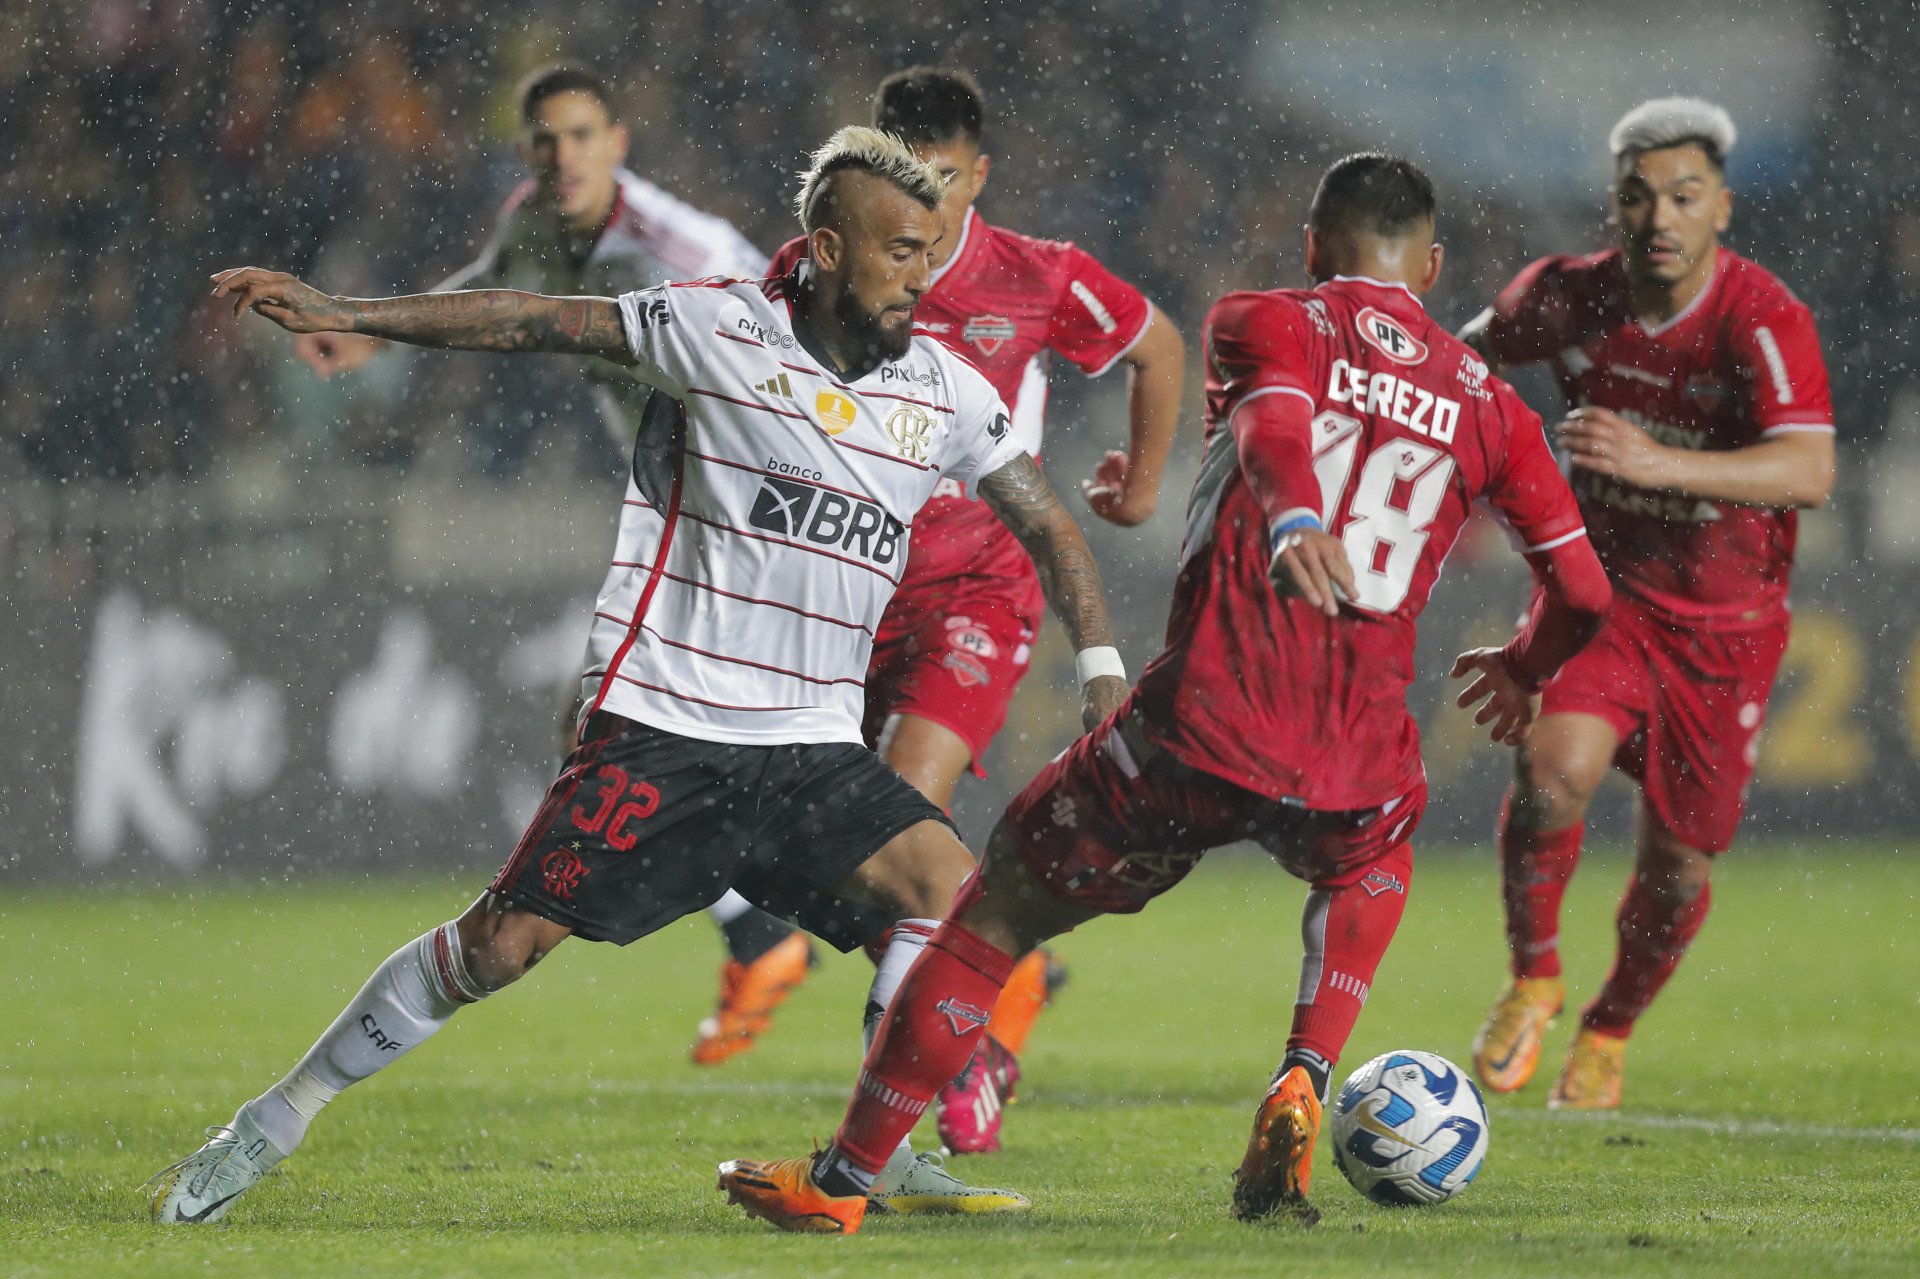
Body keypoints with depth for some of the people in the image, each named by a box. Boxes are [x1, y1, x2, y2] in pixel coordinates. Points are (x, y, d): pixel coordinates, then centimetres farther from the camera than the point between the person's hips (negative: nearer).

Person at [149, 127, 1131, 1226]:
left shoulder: (945, 392, 6)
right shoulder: (718, 329, -6)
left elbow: (1048, 526, 16)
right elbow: (538, 322, -3)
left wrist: (1102, 665, 4)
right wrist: (342, 313, -6)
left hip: (813, 752, 4)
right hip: (663, 727, -4)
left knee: (947, 882, -19)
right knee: (507, 939, -9)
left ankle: (877, 1157, -10)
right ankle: (272, 1126, 5)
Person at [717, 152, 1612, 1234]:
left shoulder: (1270, 323, 8)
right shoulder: (1488, 403, 17)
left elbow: (1274, 419, -16)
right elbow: (1583, 589, 15)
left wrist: (1293, 519, -38)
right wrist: (1526, 669, 37)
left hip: (1203, 728, -3)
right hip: (1356, 763, 3)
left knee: (999, 909, 15)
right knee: (1373, 863, 38)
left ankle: (842, 1178, 16)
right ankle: (1302, 1091, 15)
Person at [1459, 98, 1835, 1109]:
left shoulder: (1763, 321, -23)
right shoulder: (1567, 296, -10)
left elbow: (1809, 472, -39)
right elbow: (1480, 348, 15)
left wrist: (1658, 461, -50)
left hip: (1725, 627, -1)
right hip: (1603, 589, 1)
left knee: (1679, 864, 7)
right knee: (1555, 766, -27)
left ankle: (1609, 1033, 36)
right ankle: (1532, 978, -3)